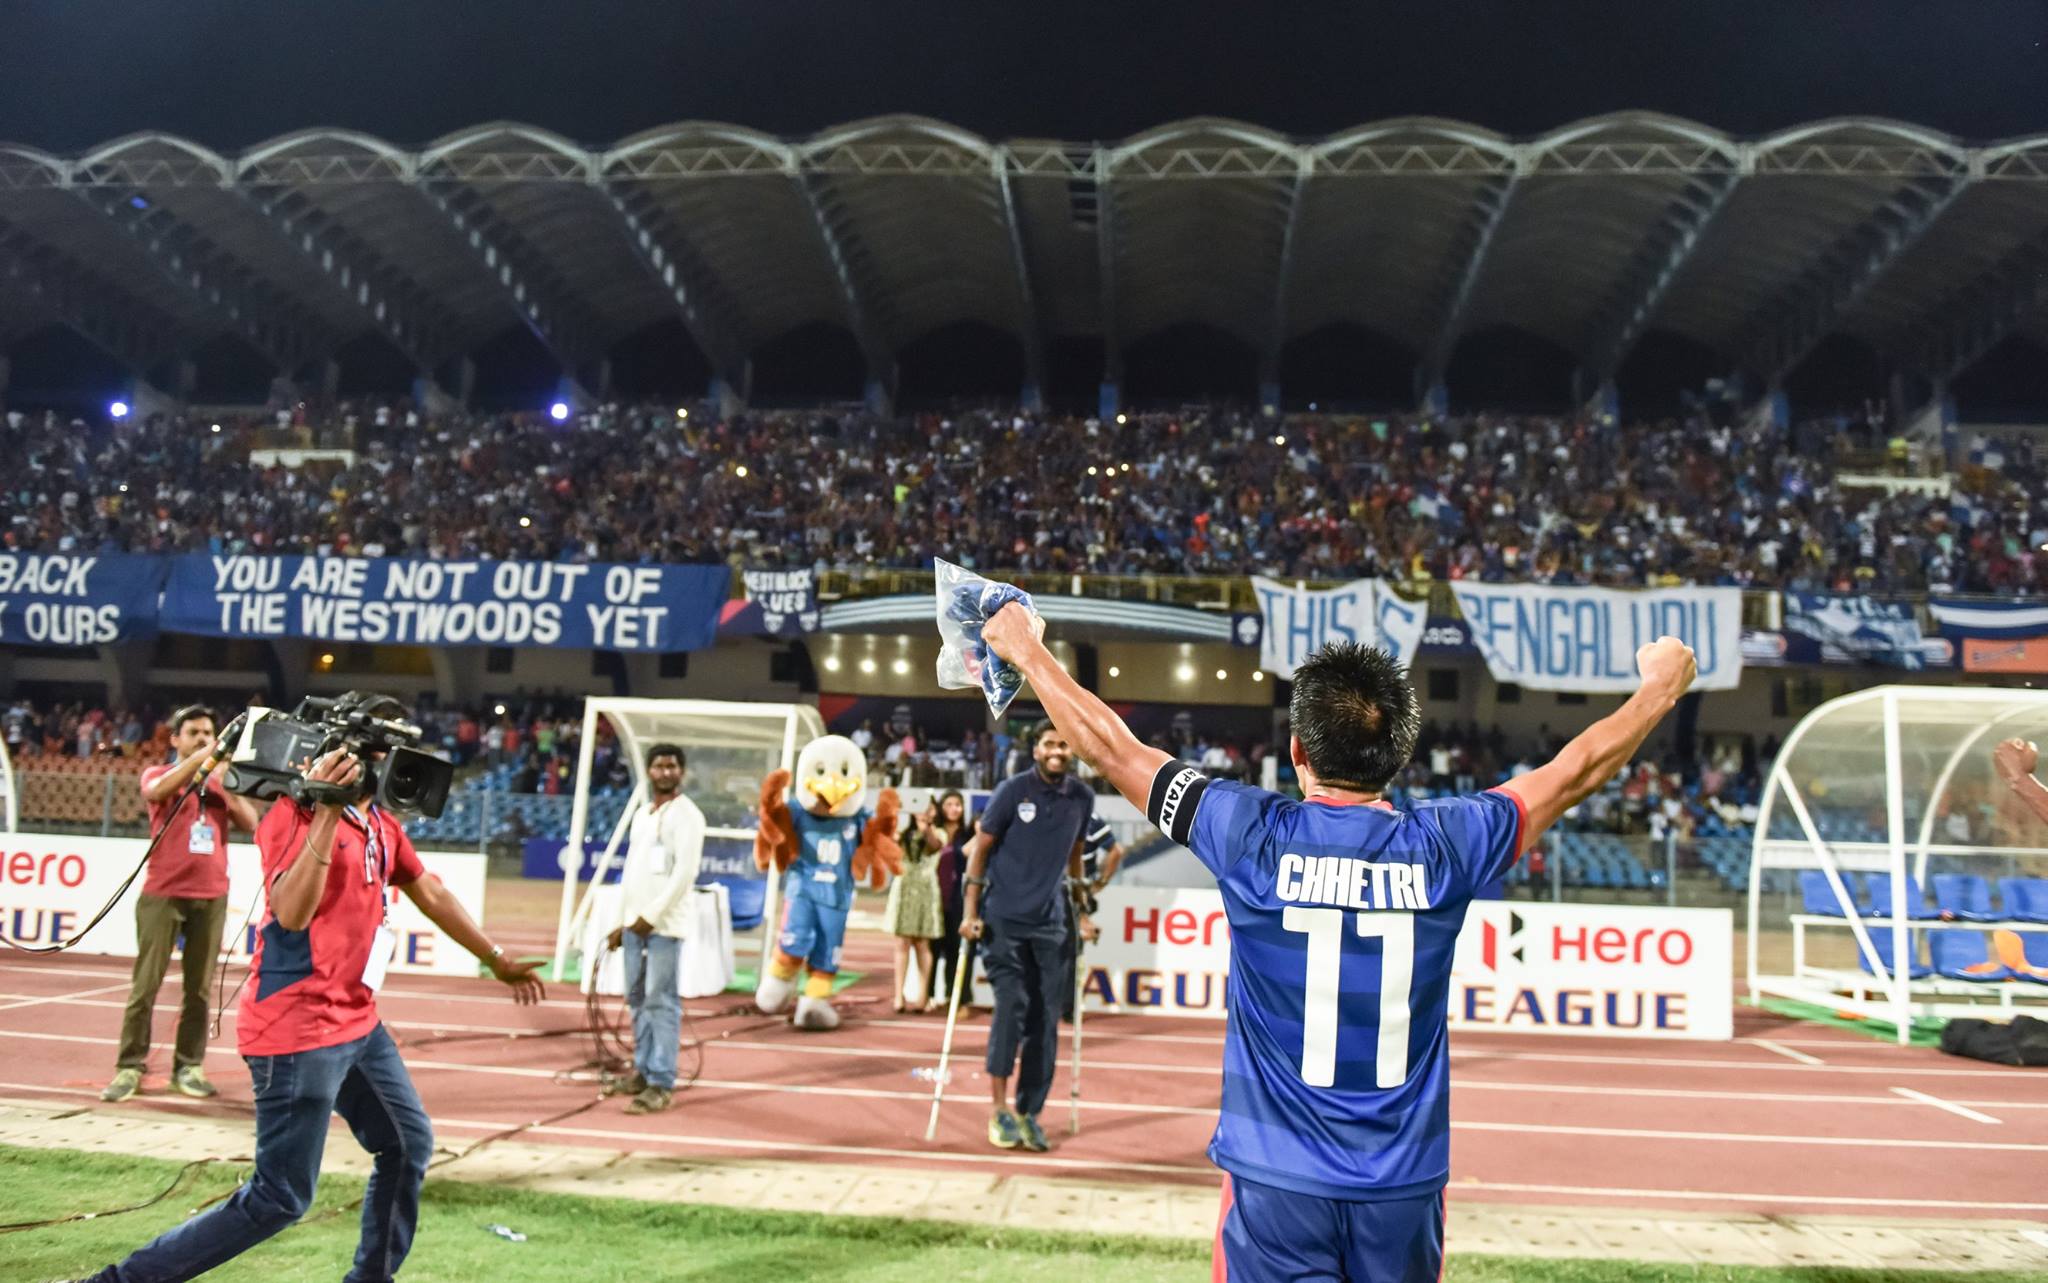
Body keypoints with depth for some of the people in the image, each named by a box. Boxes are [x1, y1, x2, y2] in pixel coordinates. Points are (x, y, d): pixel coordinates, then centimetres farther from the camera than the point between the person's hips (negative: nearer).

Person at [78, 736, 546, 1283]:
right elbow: (291, 913, -27)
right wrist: (327, 812, -33)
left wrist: (497, 961, 28)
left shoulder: (382, 824, 10)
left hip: (357, 1023, 9)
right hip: (297, 1030, -9)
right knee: (281, 1197, -5)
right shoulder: (293, 812, -15)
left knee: (410, 1145, 15)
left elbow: (431, 894, 21)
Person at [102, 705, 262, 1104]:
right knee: (146, 984, -3)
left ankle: (188, 1067, 9)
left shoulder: (222, 782, 13)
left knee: (199, 988, 3)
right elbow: (157, 791, -18)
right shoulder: (159, 774, 6)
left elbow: (251, 824, 1)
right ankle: (129, 1067, 3)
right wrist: (204, 756, -22)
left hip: (211, 897, 2)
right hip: (163, 894, -2)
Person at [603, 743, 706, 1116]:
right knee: (638, 998, 12)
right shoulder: (641, 814, 17)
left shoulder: (687, 815, -7)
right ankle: (642, 1071, 22)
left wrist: (652, 915, -17)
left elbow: (686, 871, -15)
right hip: (635, 921, 8)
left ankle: (661, 1085, -6)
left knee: (662, 1001, -7)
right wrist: (621, 920, 16)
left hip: (665, 922, -8)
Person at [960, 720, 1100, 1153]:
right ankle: (1000, 1109, -1)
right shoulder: (1013, 790, -7)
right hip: (1004, 919, -4)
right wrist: (970, 912, -8)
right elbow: (980, 849, -3)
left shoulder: (1082, 798, 4)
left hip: (1051, 923, 4)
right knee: (1012, 1005, -13)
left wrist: (1081, 911, 18)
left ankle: (1028, 1113, 14)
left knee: (1045, 1020, 3)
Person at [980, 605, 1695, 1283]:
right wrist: (1660, 688, 26)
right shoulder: (1443, 846, -6)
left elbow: (1108, 744, -1)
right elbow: (1577, 769, 9)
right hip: (1406, 1184, 2)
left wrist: (1027, 651, 14)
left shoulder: (1254, 838, -11)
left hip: (1277, 1181, -2)